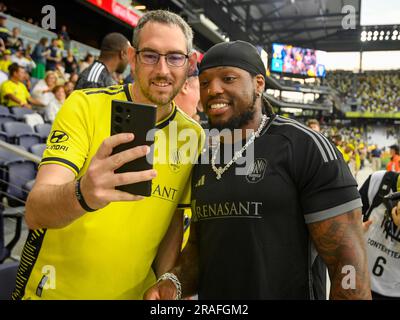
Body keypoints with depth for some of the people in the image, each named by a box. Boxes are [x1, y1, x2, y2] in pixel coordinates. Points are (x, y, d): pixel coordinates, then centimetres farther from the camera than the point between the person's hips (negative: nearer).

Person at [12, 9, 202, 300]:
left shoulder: (193, 136, -4)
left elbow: (173, 222, 4)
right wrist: (82, 194, -43)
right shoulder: (85, 105, -15)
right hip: (53, 289, -2)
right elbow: (35, 211, -24)